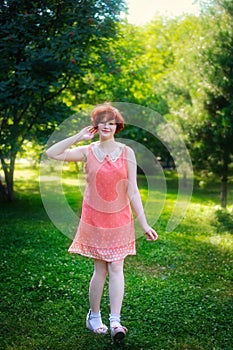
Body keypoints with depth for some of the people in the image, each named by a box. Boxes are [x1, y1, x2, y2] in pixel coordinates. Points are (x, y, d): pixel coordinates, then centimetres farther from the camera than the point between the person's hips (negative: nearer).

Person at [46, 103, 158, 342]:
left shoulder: (127, 153, -1)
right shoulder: (87, 151, 0)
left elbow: (133, 191, -3)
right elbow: (52, 153, -11)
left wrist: (144, 224, -6)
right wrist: (78, 136, -10)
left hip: (120, 219, 0)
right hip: (94, 218, 0)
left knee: (116, 268, -2)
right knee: (100, 269, 5)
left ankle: (115, 322, -1)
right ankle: (94, 316, 22)